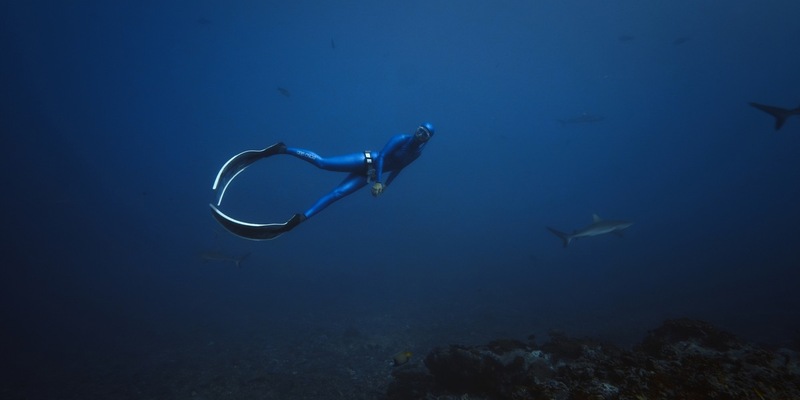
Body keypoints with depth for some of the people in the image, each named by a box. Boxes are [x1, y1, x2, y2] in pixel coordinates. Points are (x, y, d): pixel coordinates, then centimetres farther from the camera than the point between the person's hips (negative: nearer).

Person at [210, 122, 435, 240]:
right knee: (323, 163, -20)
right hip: (365, 161, -5)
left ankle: (299, 219, -8)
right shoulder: (401, 139, -12)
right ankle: (281, 149, -8)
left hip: (368, 175, 5)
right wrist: (378, 181, -22)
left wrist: (385, 184, 12)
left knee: (336, 194, -5)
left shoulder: (417, 153, 8)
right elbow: (381, 157, -17)